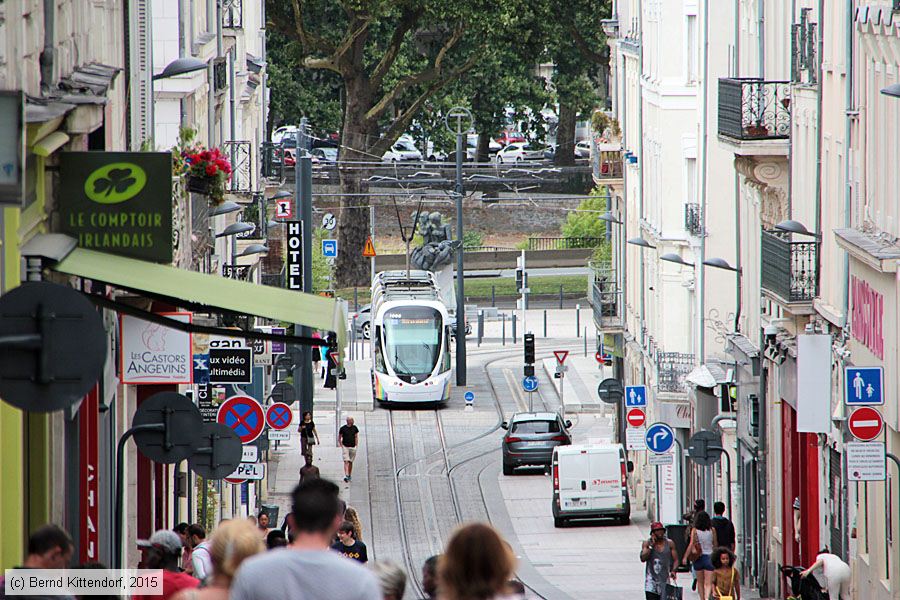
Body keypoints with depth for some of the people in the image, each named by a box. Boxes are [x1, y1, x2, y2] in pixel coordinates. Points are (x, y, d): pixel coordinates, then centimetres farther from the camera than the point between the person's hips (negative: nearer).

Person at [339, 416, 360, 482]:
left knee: (350, 462, 10)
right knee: (346, 461, -14)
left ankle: (349, 475, 21)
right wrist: (341, 446, -4)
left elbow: (356, 437, 12)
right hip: (345, 447, -3)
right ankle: (346, 475, -22)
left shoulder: (354, 428, 4)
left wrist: (356, 446, 5)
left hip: (352, 447, 3)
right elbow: (339, 437, 4)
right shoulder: (343, 428, -4)